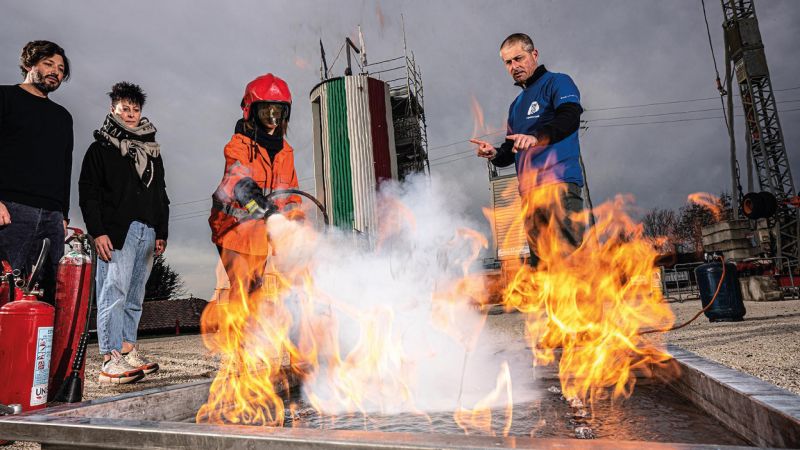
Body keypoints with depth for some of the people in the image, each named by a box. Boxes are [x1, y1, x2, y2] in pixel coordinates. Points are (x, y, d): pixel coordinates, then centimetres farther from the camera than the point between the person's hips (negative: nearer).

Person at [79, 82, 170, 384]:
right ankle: (111, 359, -11)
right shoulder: (101, 148, 8)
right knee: (114, 292, -10)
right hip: (116, 231, -5)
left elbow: (161, 195, 23)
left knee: (135, 296, 6)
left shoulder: (152, 150, 23)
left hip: (147, 232, 5)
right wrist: (98, 232, -11)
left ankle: (128, 351, 12)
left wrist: (162, 232, 14)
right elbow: (88, 192, 0)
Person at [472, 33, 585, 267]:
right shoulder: (516, 104, 28)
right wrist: (494, 154, 6)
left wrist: (537, 137, -30)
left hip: (559, 183, -7)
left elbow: (571, 116, -13)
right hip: (530, 191, 7)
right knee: (539, 263, 5)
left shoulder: (557, 82, 7)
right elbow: (511, 150, 29)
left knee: (570, 254, -14)